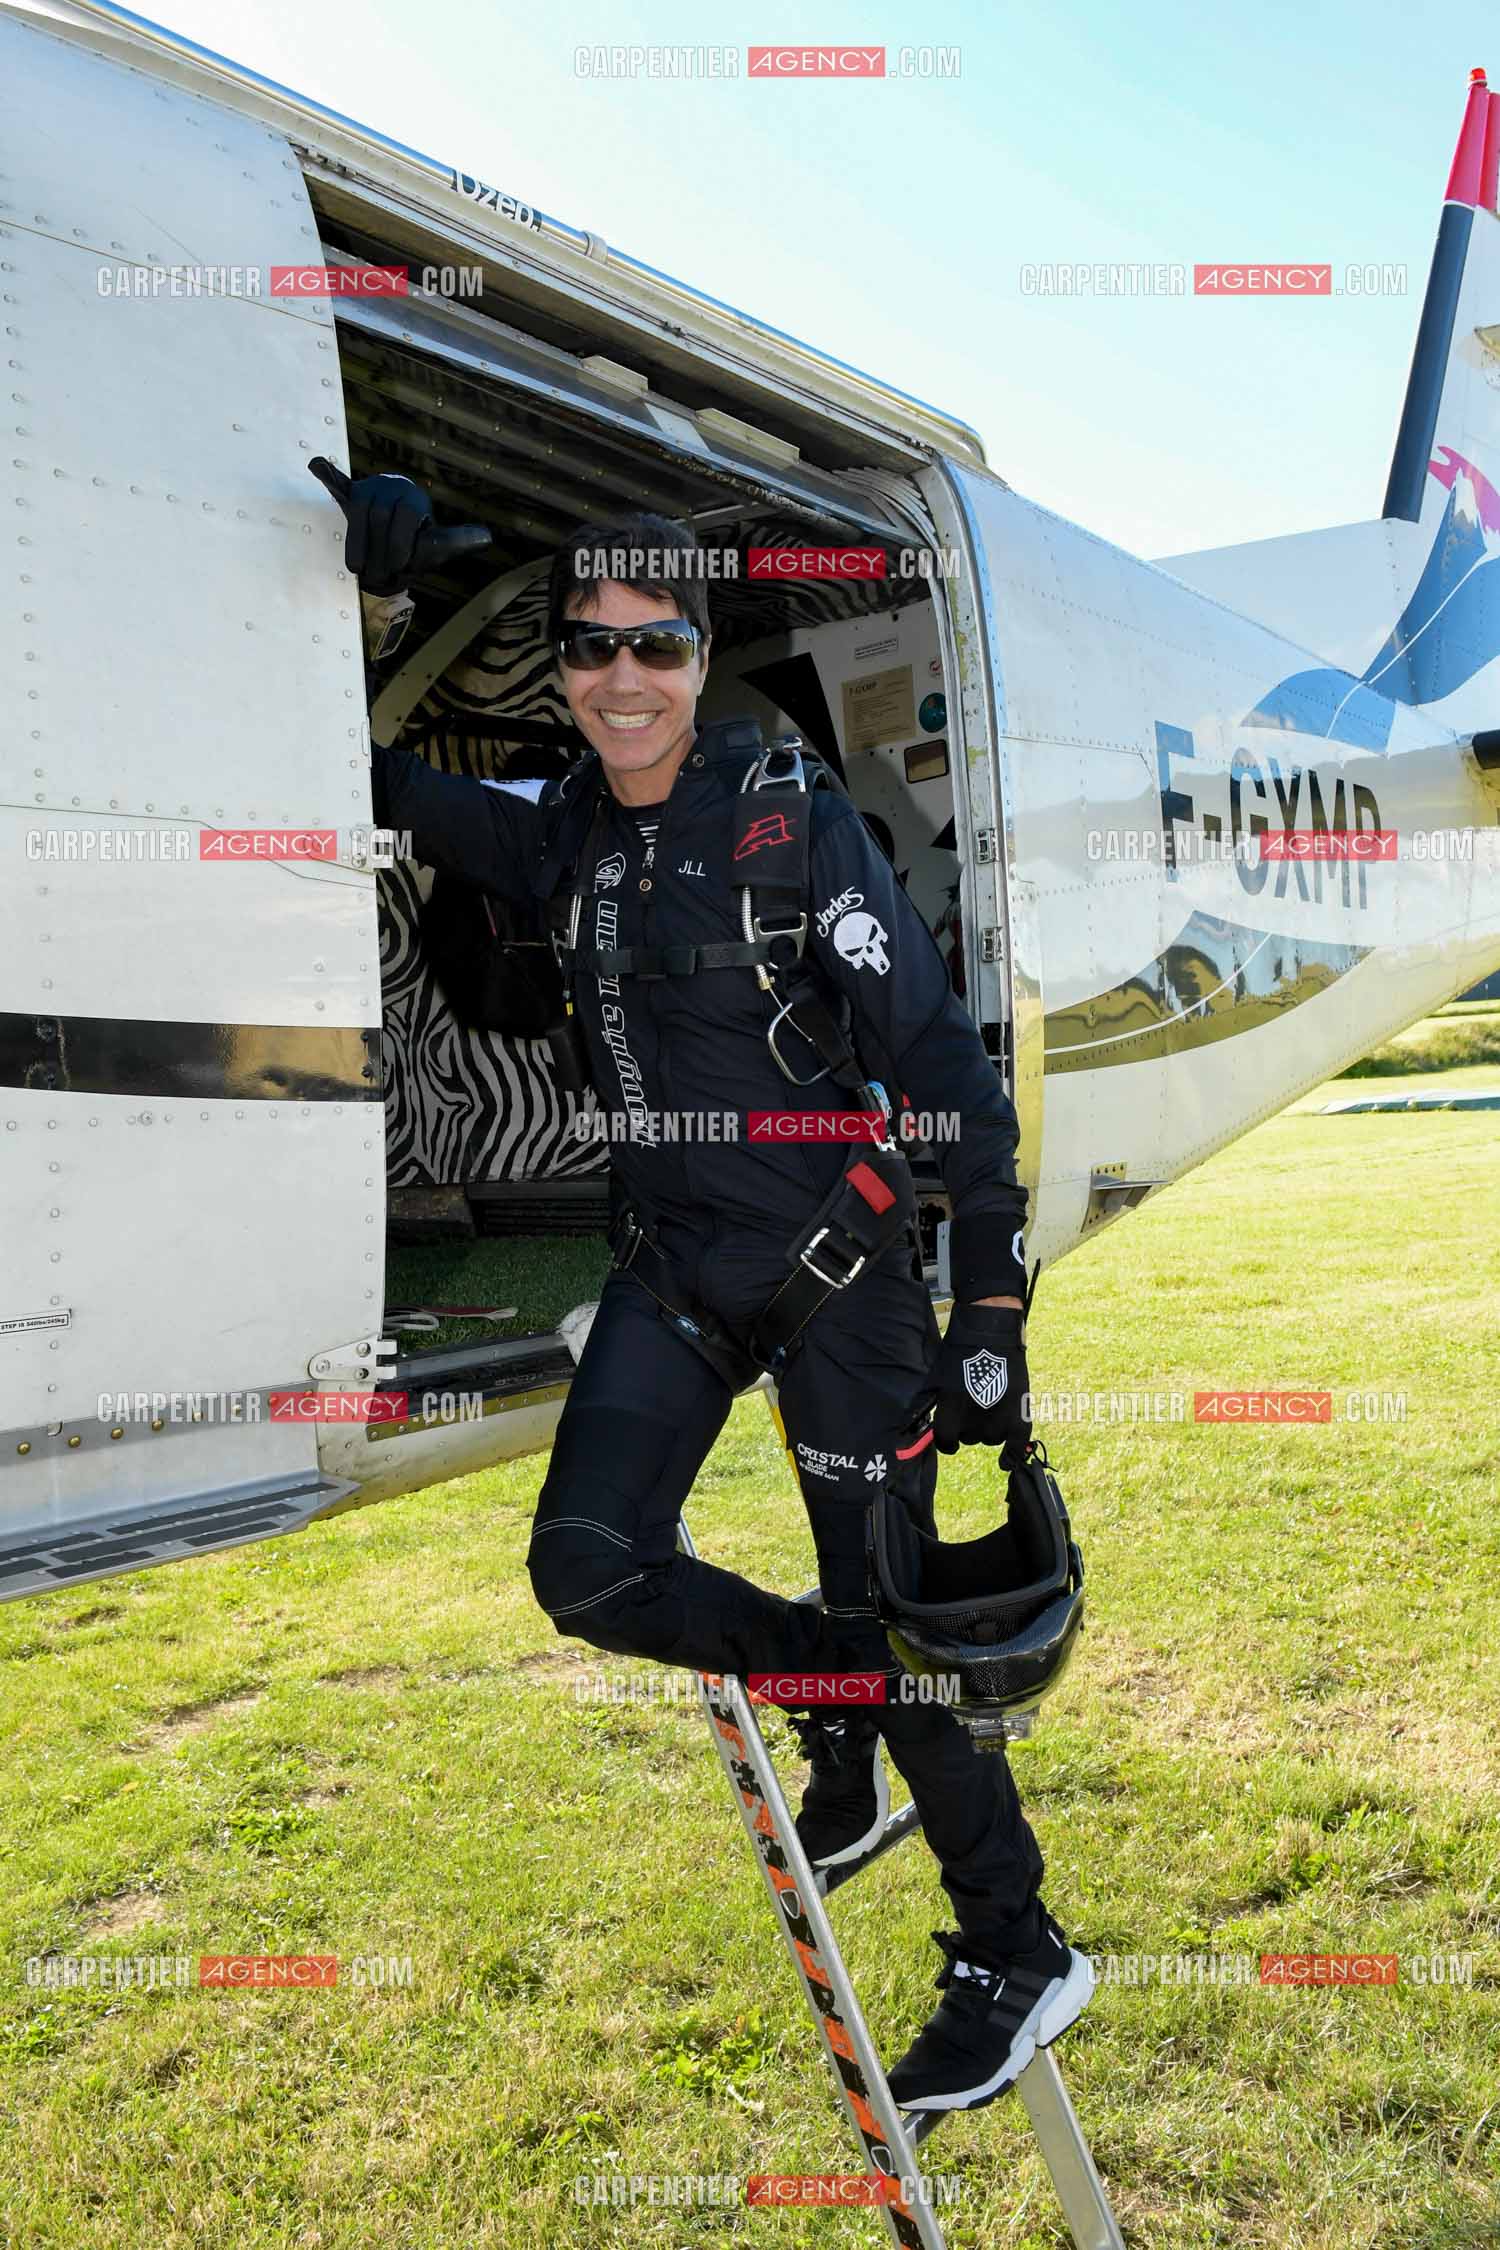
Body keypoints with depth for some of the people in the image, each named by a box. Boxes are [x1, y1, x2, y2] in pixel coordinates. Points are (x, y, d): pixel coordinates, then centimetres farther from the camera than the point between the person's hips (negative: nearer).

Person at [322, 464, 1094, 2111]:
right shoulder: (558, 838, 3)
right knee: (588, 1569, -9)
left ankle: (1019, 1955, 26)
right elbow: (378, 787, 14)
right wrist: (363, 597, -1)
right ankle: (832, 1718, 21)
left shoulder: (792, 819, -12)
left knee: (885, 1623, 2)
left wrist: (989, 1306, -15)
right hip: (676, 1263, 5)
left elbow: (942, 1063, -13)